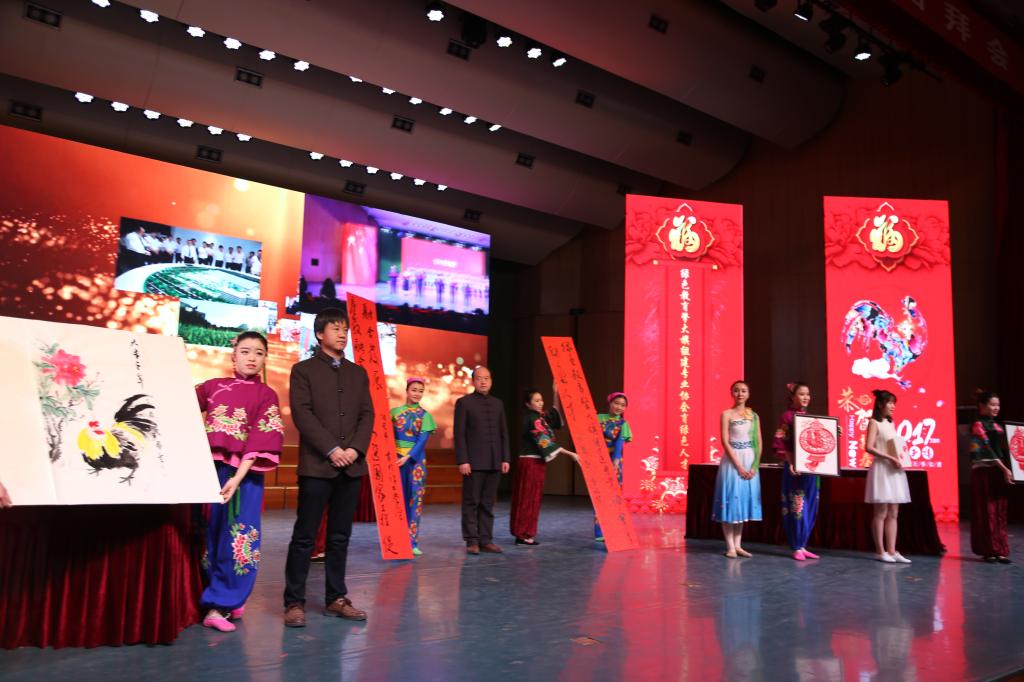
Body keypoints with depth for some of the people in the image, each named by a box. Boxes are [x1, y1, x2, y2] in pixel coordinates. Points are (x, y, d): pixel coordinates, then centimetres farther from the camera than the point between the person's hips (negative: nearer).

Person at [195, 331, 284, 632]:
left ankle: (220, 605, 5)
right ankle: (227, 599, 20)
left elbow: (263, 439, -8)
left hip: (243, 474, -2)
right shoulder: (212, 387, 11)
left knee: (235, 540, -4)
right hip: (208, 469, 3)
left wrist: (238, 477, -19)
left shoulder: (266, 395, 2)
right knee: (208, 537, 7)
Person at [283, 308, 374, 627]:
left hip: (351, 465, 4)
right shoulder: (303, 370, 3)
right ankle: (294, 602, 6)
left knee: (340, 537, 8)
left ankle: (336, 598, 16)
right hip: (317, 465, -4)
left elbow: (367, 414, 9)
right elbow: (302, 414, -7)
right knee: (304, 536, -1)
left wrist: (355, 449, -7)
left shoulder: (358, 373, 16)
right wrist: (331, 449, -14)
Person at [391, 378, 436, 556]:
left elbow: (422, 440, -5)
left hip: (415, 459, 0)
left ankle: (412, 541, 1)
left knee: (415, 498, -3)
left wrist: (408, 457, -16)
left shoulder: (425, 415, 4)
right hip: (396, 458, 0)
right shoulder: (395, 412, 6)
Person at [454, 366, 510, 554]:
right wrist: (462, 461, -12)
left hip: (494, 462, 4)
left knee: (488, 503, 8)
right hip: (473, 462, -4)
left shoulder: (497, 403, 13)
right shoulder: (464, 402, -1)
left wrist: (505, 459, 6)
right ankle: (472, 541, 8)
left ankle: (486, 540, 13)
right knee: (471, 502, 1)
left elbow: (504, 433, 14)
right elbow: (459, 434, -5)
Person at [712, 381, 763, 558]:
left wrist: (754, 466, -5)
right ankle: (730, 547, 0)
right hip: (732, 461, -4)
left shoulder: (754, 415, 10)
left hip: (750, 462, 4)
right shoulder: (727, 414, -2)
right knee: (731, 499, -4)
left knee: (745, 500, 7)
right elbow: (725, 442, -9)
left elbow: (759, 443, 7)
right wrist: (739, 466, -14)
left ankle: (738, 545, 14)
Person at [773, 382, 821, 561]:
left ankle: (802, 545, 18)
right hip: (795, 468, -7)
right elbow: (781, 444, -11)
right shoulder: (787, 416, -6)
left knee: (809, 508, 9)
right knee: (796, 507, -4)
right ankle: (796, 548, 4)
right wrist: (791, 463, -22)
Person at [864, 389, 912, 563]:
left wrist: (899, 459, 1)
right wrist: (890, 458, -20)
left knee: (893, 513, 6)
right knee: (881, 513, -4)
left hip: (895, 471, 8)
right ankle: (880, 551, 0)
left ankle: (891, 550, 8)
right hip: (882, 469, -8)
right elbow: (869, 447, -16)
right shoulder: (874, 422, -5)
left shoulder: (890, 424, 17)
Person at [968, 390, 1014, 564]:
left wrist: (1007, 469, 0)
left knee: (1000, 512, 6)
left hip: (999, 473, 7)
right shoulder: (978, 425, -6)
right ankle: (988, 551, 3)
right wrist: (1004, 469, -19)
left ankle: (1000, 551, 9)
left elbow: (1003, 450, 16)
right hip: (984, 472, -7)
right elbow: (987, 449, -14)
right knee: (987, 511, -3)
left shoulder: (998, 426, 17)